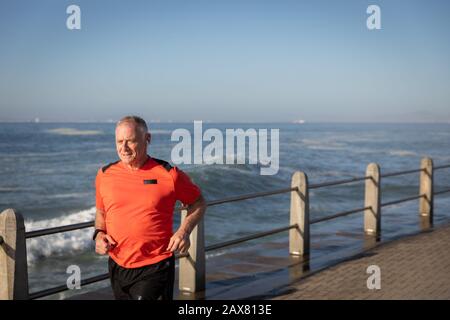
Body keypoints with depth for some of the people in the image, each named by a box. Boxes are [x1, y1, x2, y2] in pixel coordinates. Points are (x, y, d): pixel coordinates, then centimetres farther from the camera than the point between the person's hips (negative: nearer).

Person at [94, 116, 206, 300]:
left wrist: (183, 232, -9)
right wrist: (99, 234, -1)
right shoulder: (104, 175, 2)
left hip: (154, 269, -4)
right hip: (117, 267, 5)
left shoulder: (168, 175, -9)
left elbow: (198, 203, 5)